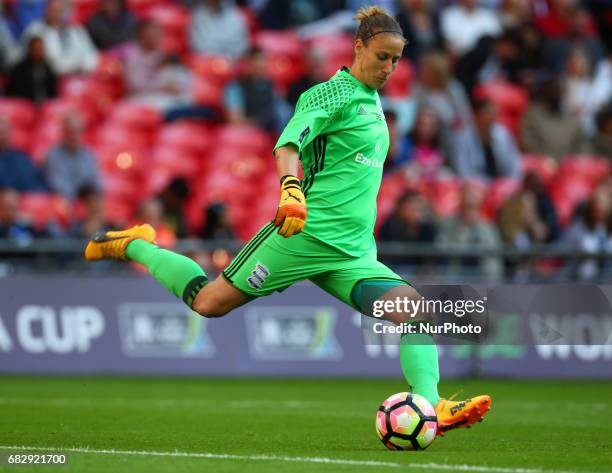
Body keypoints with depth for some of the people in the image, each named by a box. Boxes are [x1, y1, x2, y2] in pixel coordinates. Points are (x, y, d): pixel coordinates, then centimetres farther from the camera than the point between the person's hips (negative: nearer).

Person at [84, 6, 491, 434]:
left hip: (353, 253, 7)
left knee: (413, 307, -15)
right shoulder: (334, 93, -9)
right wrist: (291, 188, -44)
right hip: (306, 234, -7)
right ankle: (133, 245, 23)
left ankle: (431, 406, -25)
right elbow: (289, 142, -25)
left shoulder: (373, 99, 17)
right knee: (209, 302, -1)